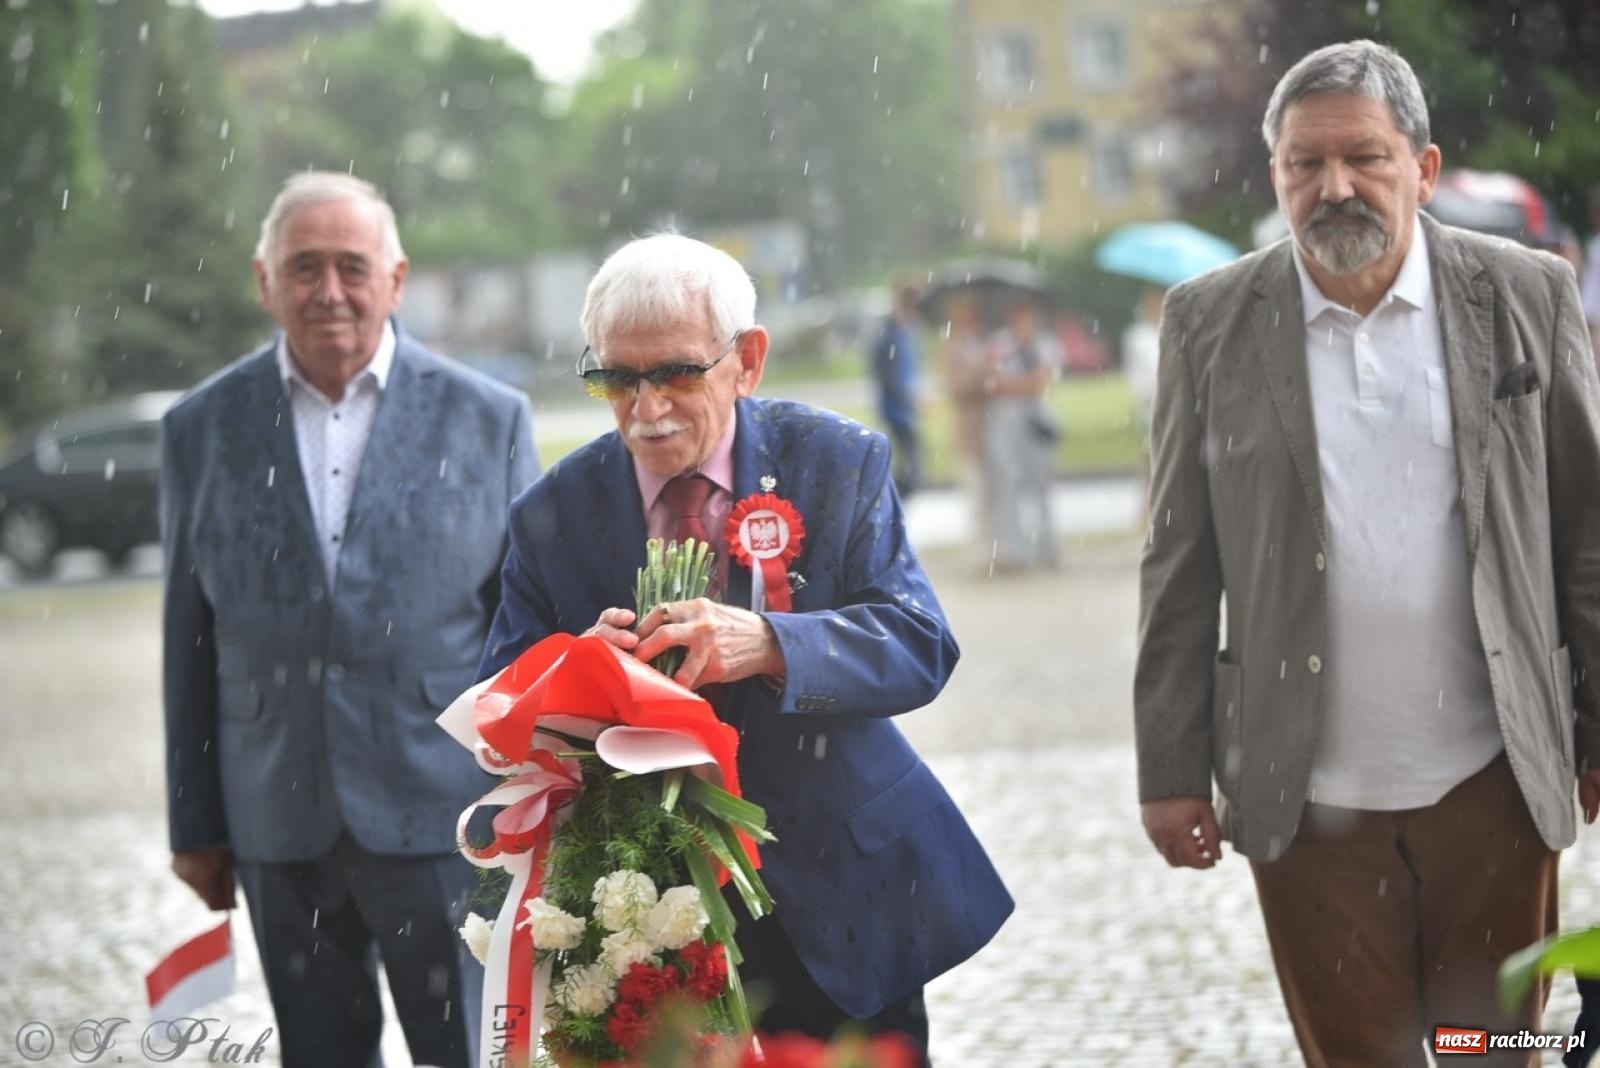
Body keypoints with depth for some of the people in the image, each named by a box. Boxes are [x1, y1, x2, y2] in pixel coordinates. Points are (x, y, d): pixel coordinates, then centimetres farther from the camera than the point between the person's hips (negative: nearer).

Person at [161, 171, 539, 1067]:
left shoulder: (487, 419, 3)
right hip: (281, 822, 2)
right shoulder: (205, 429, 7)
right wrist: (196, 823, 8)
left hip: (440, 819, -2)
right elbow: (190, 641, 9)